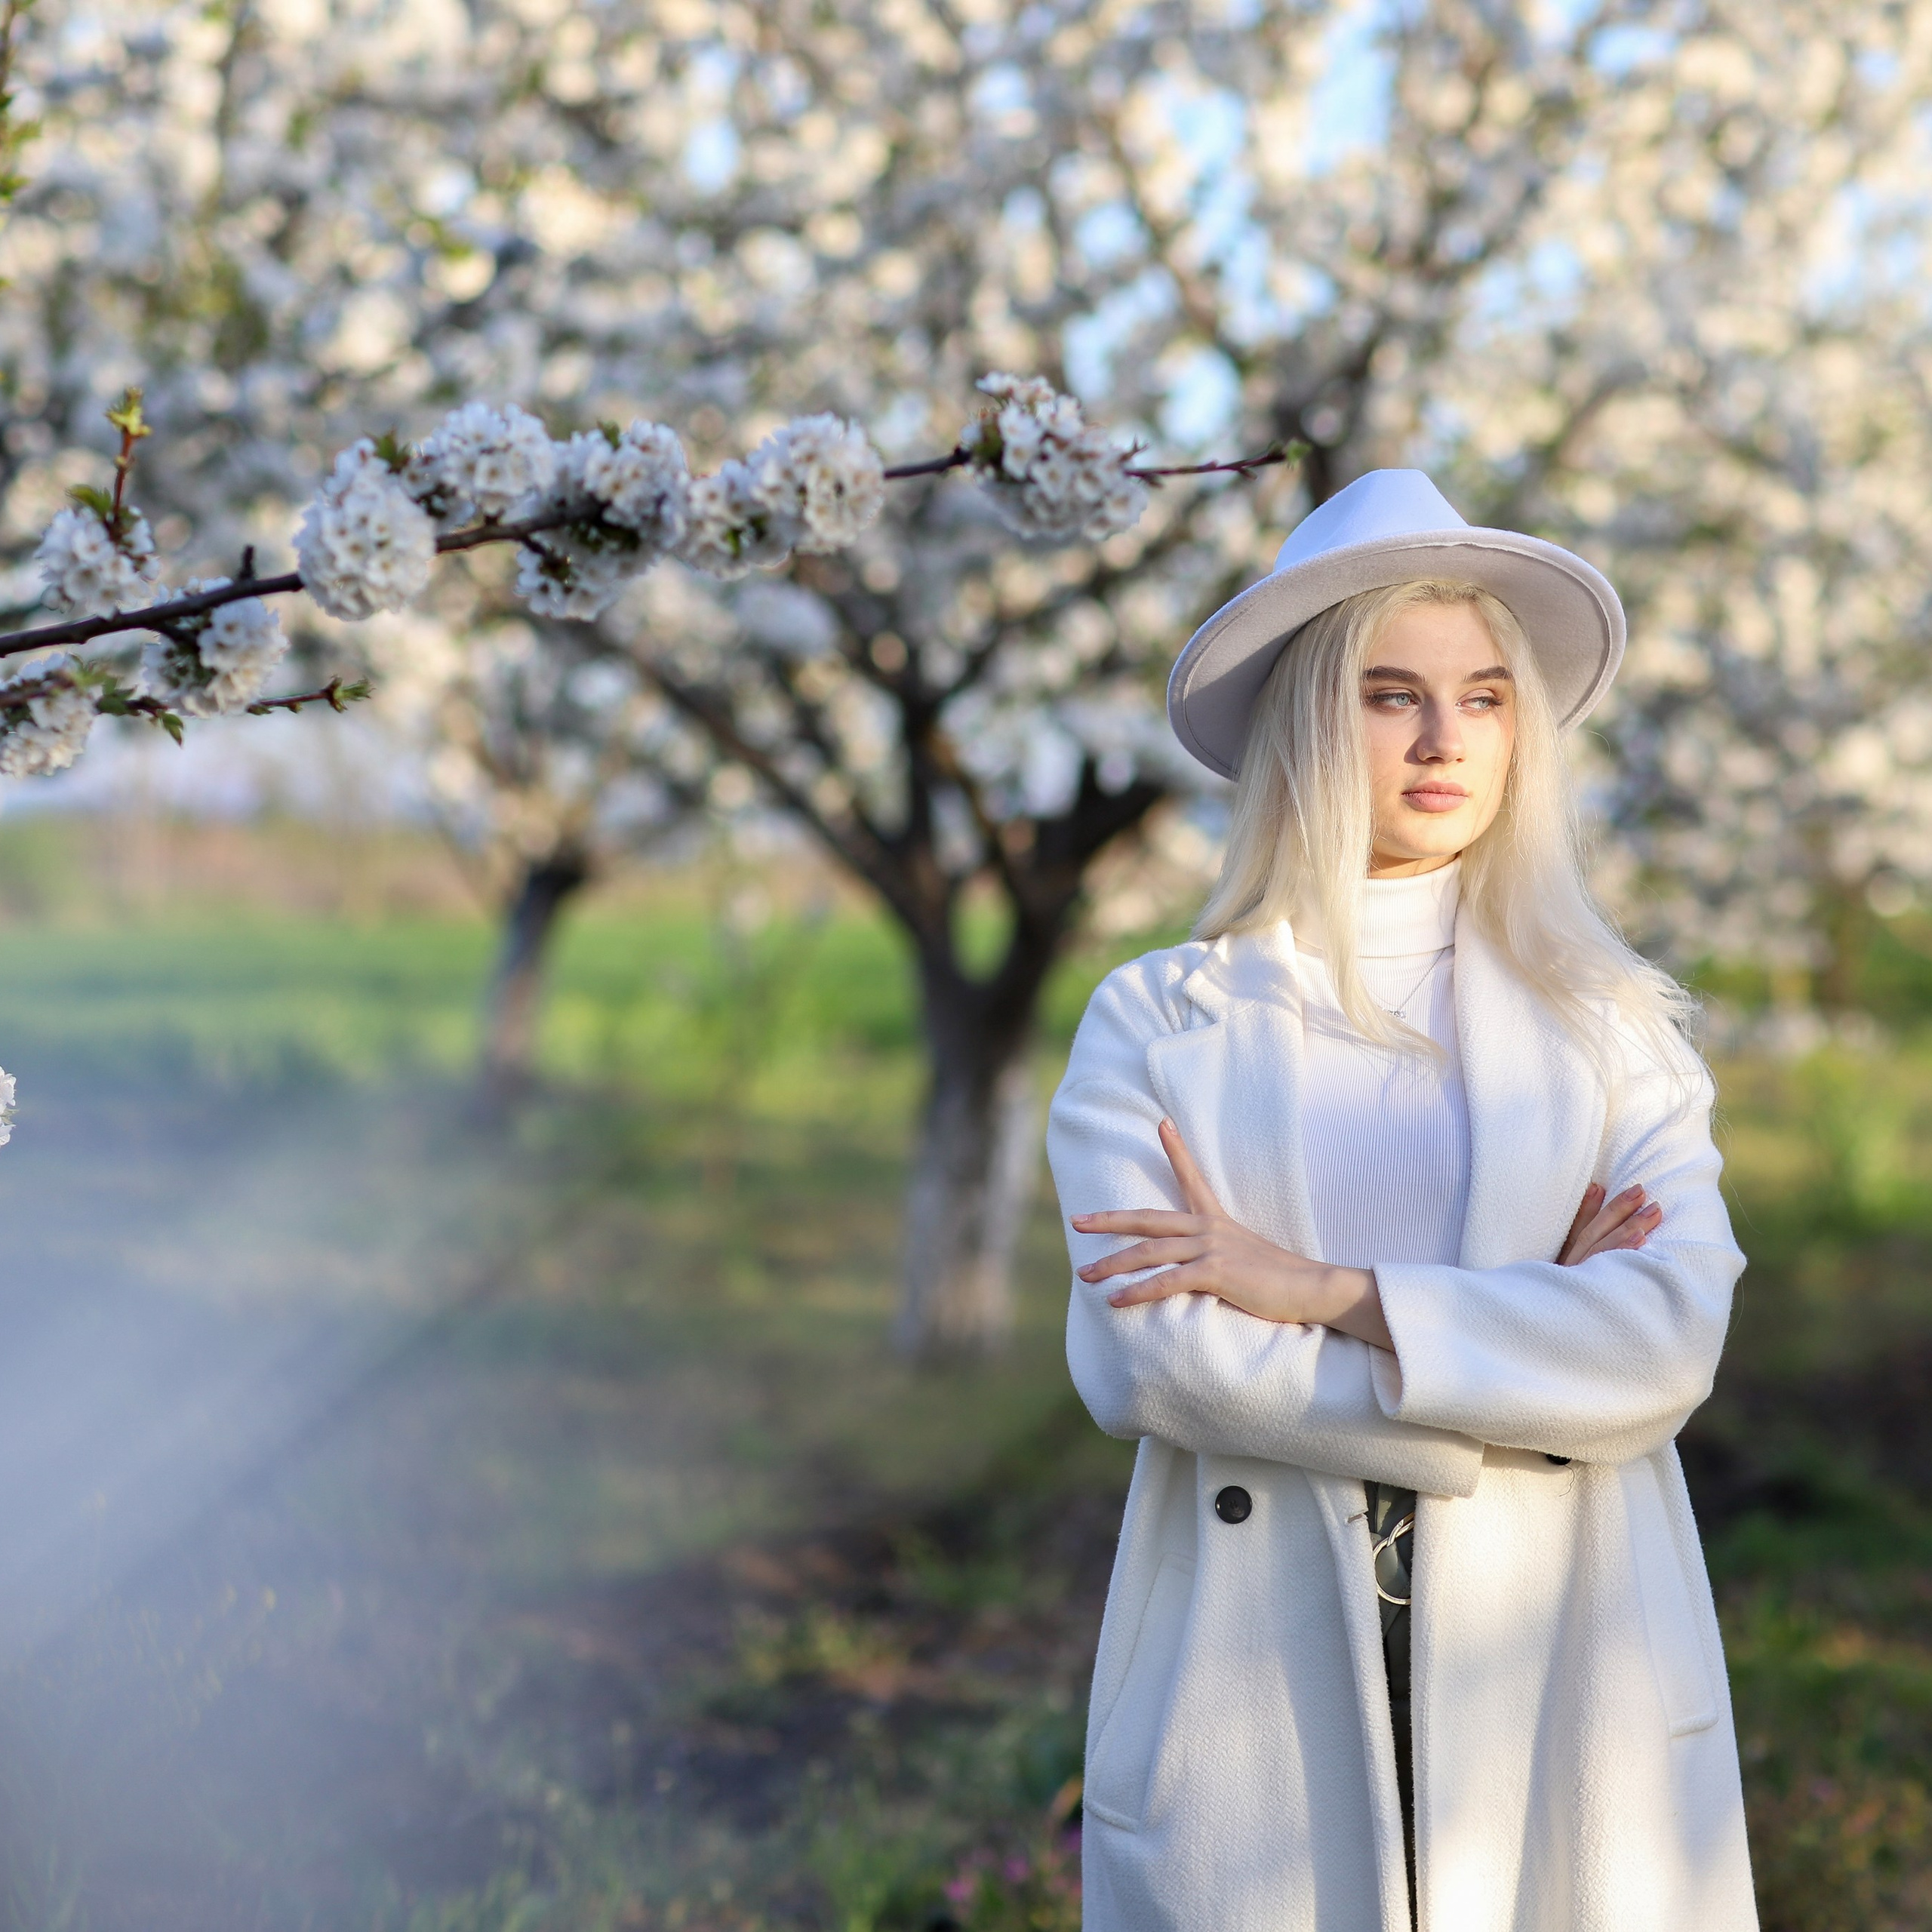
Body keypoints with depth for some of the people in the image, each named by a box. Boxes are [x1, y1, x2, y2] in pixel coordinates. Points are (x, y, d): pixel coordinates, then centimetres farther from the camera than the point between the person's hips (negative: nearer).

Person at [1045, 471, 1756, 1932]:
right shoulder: (1153, 1025, 3)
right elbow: (1141, 1358, -10)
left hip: (1562, 1687, 1)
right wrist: (1518, 1389, -10)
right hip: (1256, 1691, -1)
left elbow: (1671, 1339, -9)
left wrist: (1316, 1291, -14)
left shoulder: (1616, 1025, 6)